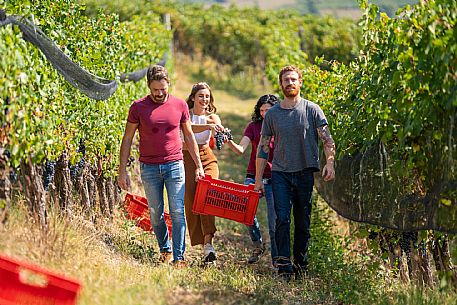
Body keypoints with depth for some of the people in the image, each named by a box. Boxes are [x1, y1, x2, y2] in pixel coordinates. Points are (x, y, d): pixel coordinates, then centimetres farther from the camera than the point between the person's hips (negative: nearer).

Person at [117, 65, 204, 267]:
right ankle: (165, 250, 27)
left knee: (177, 213, -6)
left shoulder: (180, 105, 2)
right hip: (149, 167, 0)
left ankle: (179, 257, -4)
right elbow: (127, 139, 2)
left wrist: (198, 165, 9)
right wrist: (122, 171, -2)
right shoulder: (138, 107, -2)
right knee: (155, 214, 8)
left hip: (174, 166, 0)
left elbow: (189, 137, 12)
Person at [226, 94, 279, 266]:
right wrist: (229, 142, -26)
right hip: (253, 176, 1)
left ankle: (276, 257, 9)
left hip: (273, 179, -1)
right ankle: (258, 245, 5)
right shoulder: (253, 126, 5)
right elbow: (241, 149, -5)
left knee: (274, 220, -5)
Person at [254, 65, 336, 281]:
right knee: (282, 219, -13)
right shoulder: (272, 114, 8)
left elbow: (327, 140, -1)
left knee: (303, 223, 5)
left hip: (305, 173, 0)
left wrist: (330, 163, -20)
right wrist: (258, 179, 7)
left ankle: (301, 267, 14)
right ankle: (284, 266, -14)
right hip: (280, 172, 0)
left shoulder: (312, 110, 3)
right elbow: (263, 148, 11)